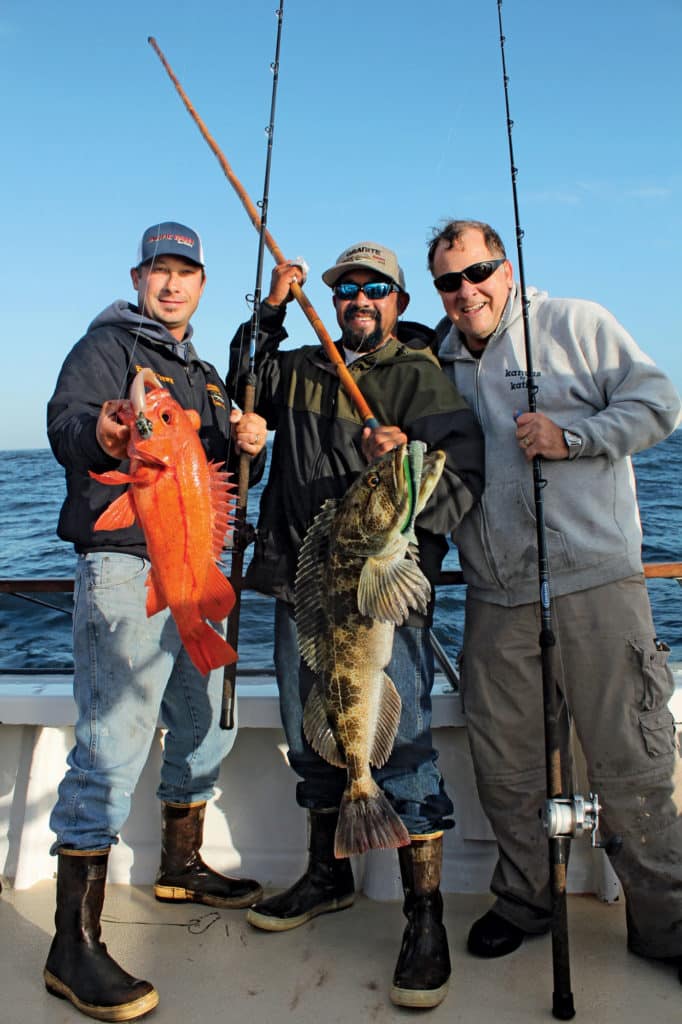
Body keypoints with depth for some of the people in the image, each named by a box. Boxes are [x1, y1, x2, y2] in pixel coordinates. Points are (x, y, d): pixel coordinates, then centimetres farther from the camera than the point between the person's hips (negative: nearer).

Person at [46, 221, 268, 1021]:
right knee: (113, 745, -11)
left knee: (206, 728, 17)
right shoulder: (108, 343, 1)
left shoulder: (202, 373, 23)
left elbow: (225, 471, 21)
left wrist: (248, 445, -2)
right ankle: (73, 946, -2)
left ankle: (180, 867, 37)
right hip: (125, 564, -8)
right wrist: (98, 434, -40)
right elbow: (64, 421, -17)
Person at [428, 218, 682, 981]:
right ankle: (525, 899, 31)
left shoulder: (575, 324, 5)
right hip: (496, 597, 4)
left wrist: (571, 436, -12)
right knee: (503, 765, 10)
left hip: (594, 582, -3)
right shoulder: (438, 366, 16)